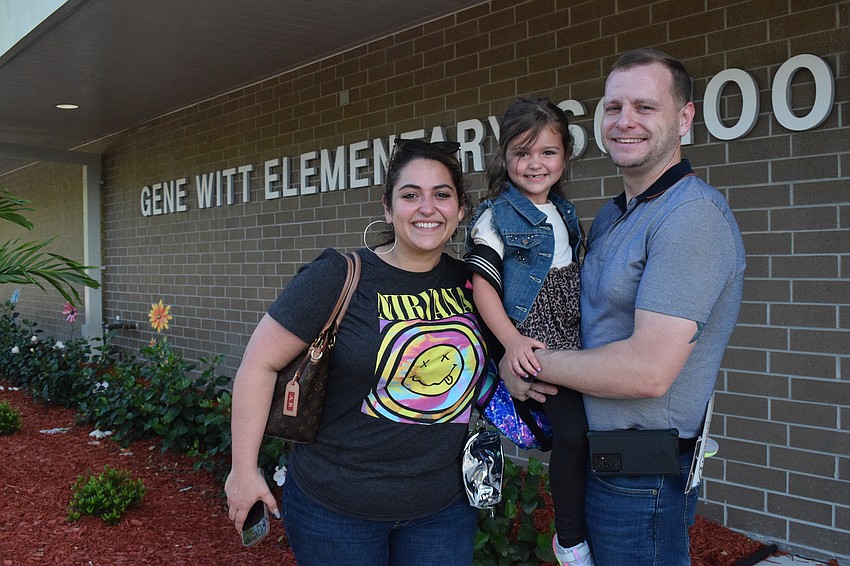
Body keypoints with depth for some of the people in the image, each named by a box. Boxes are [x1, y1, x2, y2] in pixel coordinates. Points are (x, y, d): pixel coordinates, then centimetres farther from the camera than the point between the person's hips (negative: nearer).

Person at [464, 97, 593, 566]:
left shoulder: (566, 214, 14)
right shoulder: (496, 215, -6)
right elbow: (482, 283, -12)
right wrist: (511, 340, -22)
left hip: (575, 336, 7)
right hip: (531, 342, -7)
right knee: (574, 431, -17)